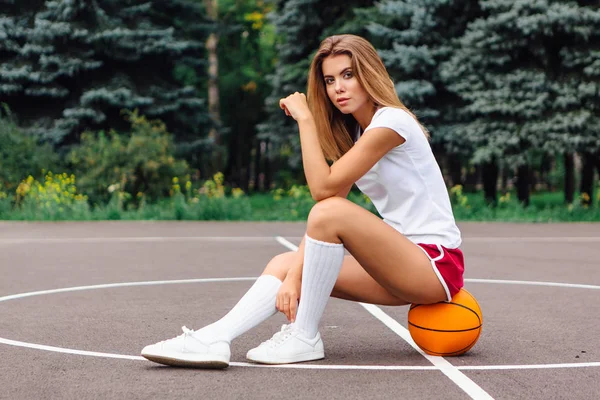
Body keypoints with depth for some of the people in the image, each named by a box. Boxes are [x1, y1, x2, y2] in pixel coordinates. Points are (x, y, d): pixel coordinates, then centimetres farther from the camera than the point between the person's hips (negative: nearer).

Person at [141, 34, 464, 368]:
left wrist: (305, 118, -17)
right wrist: (294, 274, -9)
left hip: (436, 263, -9)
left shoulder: (391, 121, -14)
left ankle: (304, 338, -17)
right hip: (402, 261, 9)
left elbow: (324, 190, -22)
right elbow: (323, 213, 3)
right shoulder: (354, 132, 14)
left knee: (331, 212, -28)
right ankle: (215, 339, -19)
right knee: (285, 263, 1)